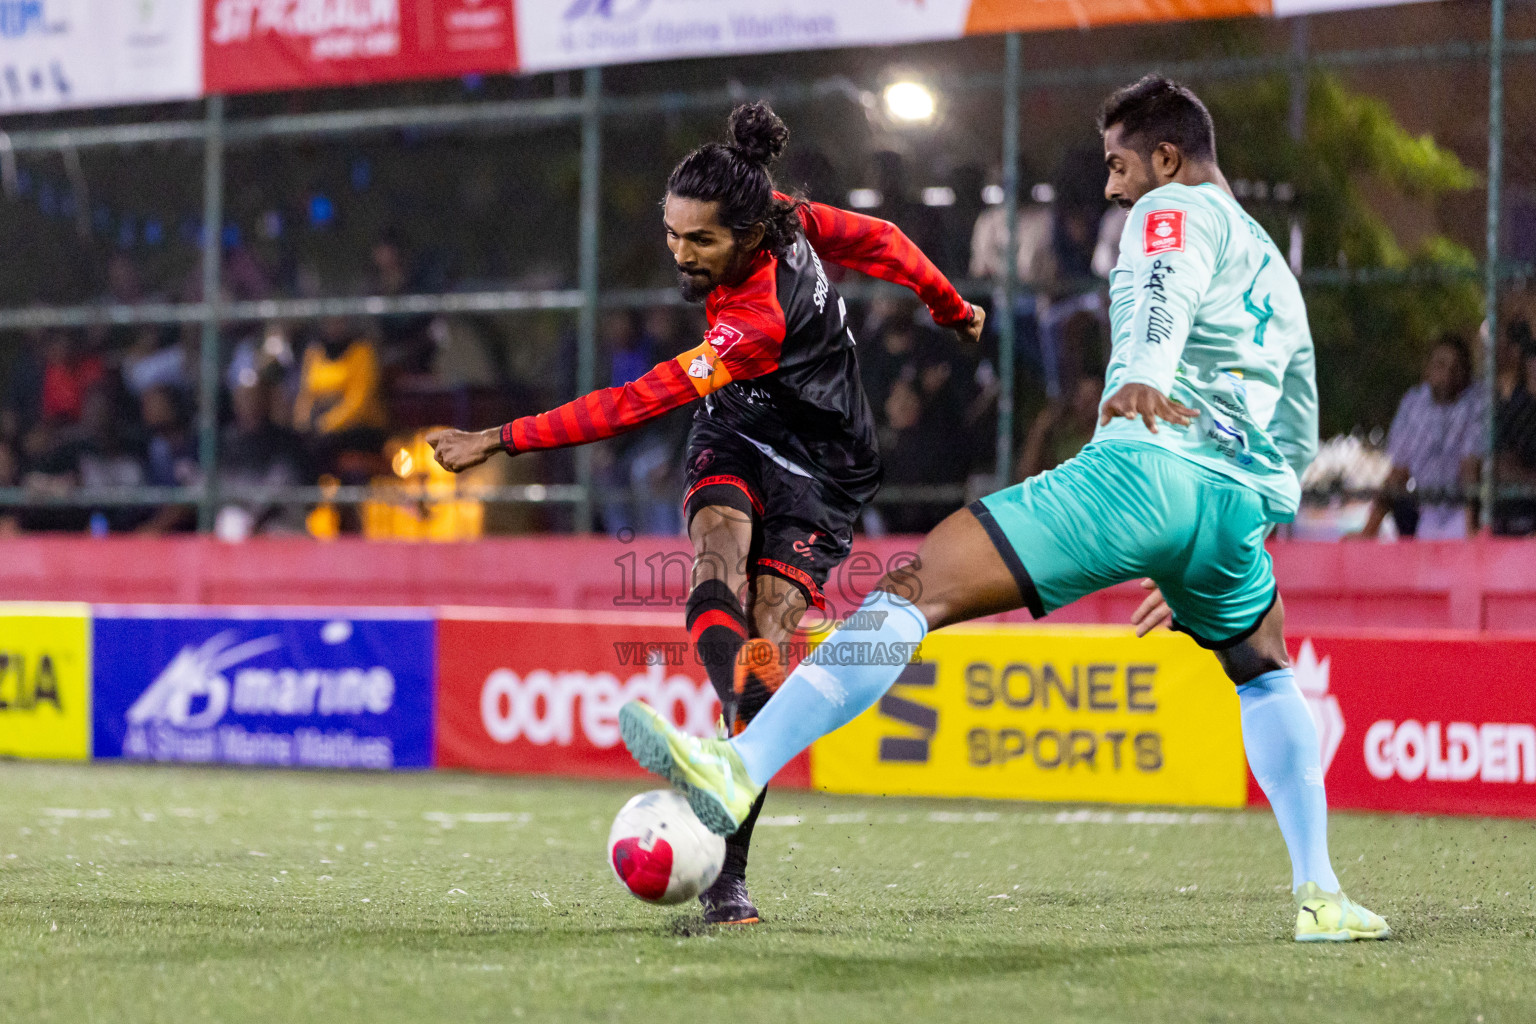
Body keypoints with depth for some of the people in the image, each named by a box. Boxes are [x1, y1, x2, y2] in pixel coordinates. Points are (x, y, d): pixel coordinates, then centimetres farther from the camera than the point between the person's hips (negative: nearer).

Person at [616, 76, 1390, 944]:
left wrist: (1141, 379, -36)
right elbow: (1299, 435, 39)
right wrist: (1191, 568, 44)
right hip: (1242, 504, 7)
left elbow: (1165, 295, -14)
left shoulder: (1177, 210, 11)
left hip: (1149, 466, -7)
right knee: (1266, 677, 35)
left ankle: (741, 770, -30)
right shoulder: (1275, 270, 34)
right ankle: (1320, 895, 23)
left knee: (917, 588, -14)